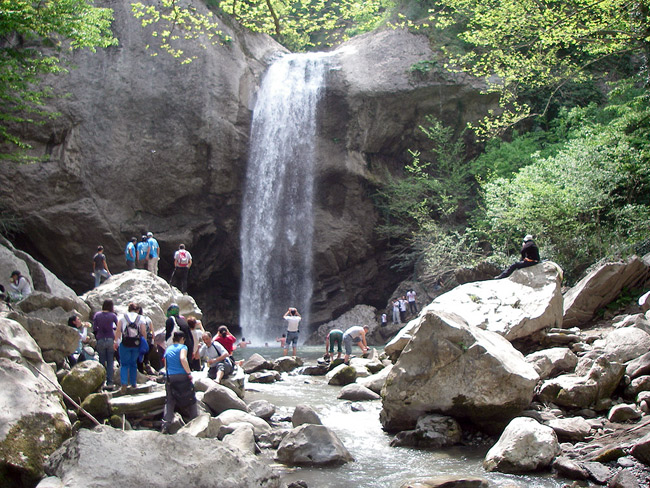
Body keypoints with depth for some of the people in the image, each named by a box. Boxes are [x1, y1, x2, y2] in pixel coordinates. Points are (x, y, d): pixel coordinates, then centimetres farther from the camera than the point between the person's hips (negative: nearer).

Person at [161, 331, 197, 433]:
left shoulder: (167, 349, 16)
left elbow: (166, 366, 15)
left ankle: (165, 426, -7)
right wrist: (189, 372, -14)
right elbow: (183, 359, -18)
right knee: (190, 400, 9)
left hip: (170, 378, 4)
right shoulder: (182, 347, 1)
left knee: (169, 402, 6)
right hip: (182, 376, -4)